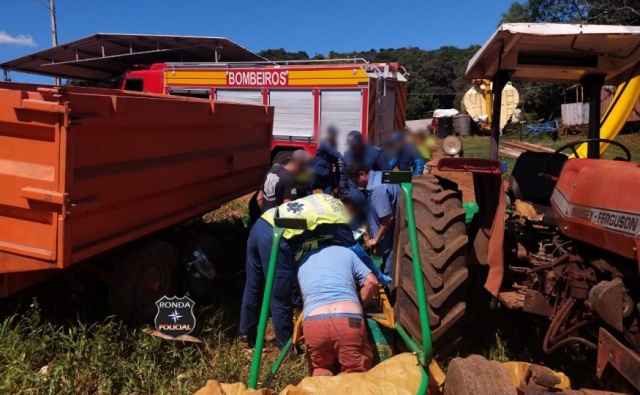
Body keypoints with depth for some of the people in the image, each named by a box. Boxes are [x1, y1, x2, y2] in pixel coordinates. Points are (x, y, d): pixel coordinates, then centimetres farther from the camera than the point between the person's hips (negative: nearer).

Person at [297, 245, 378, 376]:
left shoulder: (302, 261, 30)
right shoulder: (346, 252, 24)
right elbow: (372, 282, 16)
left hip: (313, 323, 2)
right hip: (349, 321, -1)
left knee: (320, 368, 26)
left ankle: (321, 378, -8)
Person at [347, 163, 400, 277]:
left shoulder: (377, 188, -27)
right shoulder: (379, 176, 6)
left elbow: (388, 218, -27)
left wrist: (376, 239, -15)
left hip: (393, 237, -10)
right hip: (390, 234, 10)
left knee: (389, 275, 0)